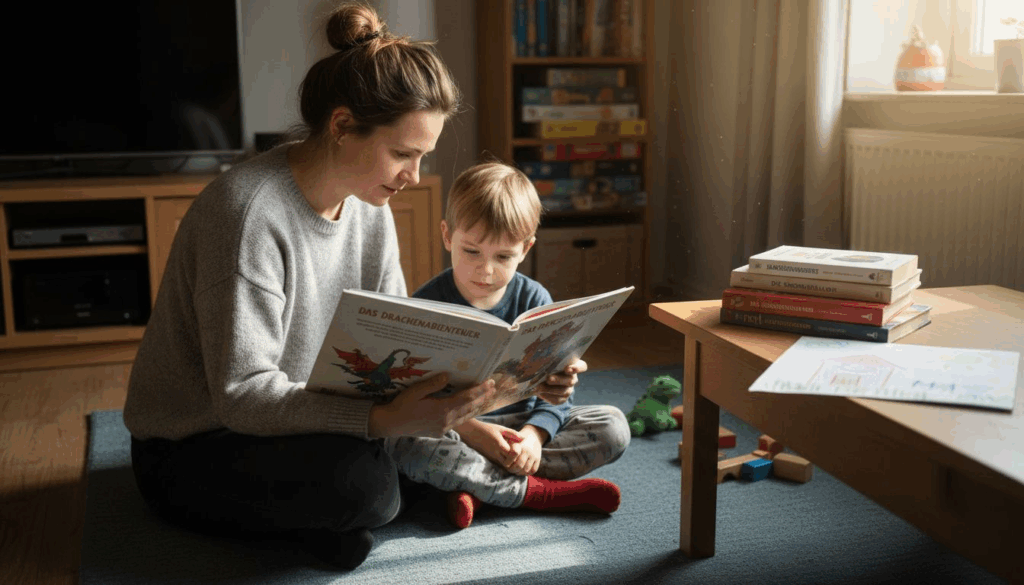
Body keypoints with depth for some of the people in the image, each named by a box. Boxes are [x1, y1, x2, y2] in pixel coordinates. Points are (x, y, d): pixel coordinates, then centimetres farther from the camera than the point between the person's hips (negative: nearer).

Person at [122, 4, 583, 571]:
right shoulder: (249, 211, -27)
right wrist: (383, 419, -41)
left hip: (290, 417, 8)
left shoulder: (368, 206, -1)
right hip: (189, 454, -8)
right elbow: (242, 393, -29)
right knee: (364, 479, -34)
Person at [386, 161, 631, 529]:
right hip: (450, 429, -3)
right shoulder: (427, 305, -9)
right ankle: (539, 492, -25)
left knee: (613, 426, -14)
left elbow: (554, 392, -2)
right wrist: (471, 430, -28)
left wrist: (534, 433, -23)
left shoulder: (534, 300, -2)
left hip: (518, 422, 3)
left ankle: (479, 486, -25)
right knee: (407, 446, -36)